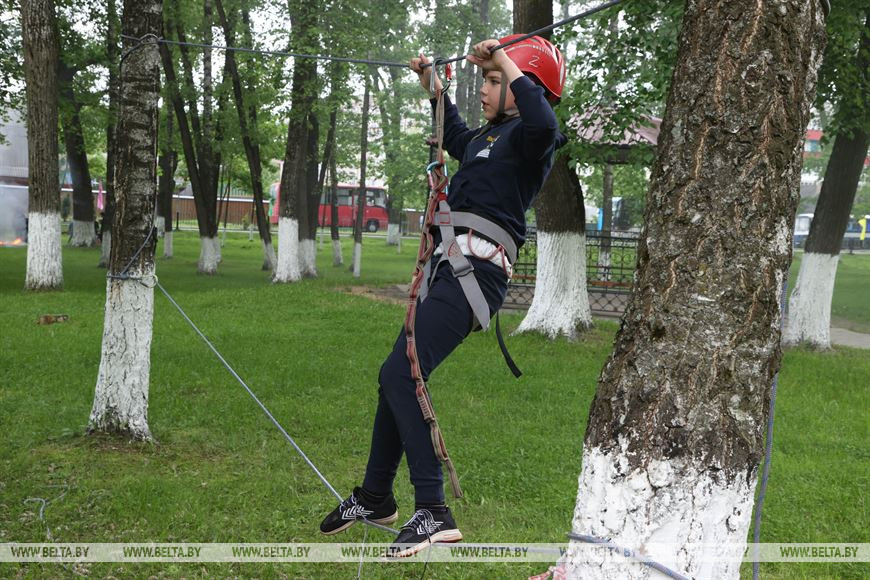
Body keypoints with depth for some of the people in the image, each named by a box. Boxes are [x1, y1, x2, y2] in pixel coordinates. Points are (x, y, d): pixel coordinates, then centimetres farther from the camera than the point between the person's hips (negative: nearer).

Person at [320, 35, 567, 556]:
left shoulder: (526, 137, -5)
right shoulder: (486, 137, 24)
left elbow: (543, 123, -31)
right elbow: (456, 136, 48)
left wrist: (502, 59, -20)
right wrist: (432, 84, 52)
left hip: (476, 272, -10)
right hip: (450, 268, 10)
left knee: (400, 374, -21)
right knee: (397, 377, 13)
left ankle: (433, 512, -19)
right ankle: (376, 498, 28)